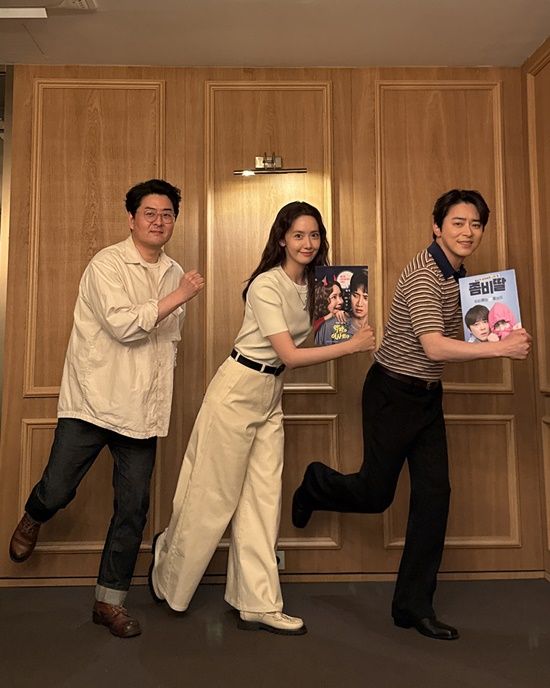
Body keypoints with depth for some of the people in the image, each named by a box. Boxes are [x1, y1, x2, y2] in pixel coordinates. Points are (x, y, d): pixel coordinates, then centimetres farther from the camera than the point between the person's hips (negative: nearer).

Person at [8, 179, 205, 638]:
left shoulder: (175, 274, 12)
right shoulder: (107, 264, -6)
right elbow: (122, 325, -20)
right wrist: (176, 298, -17)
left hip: (142, 410, 5)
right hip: (92, 401, -4)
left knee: (134, 506, 5)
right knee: (57, 490, -1)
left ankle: (110, 600, 23)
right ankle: (32, 520, 39)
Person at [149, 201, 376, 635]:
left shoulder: (310, 285, 8)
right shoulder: (267, 285, -18)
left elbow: (312, 337, 11)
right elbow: (290, 355, -21)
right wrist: (353, 345, -16)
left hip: (272, 393, 8)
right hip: (239, 389, -7)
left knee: (263, 498, 8)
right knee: (214, 496, 6)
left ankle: (258, 604, 19)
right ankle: (168, 579, 33)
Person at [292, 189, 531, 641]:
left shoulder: (458, 274, 9)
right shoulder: (423, 274, -19)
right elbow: (435, 347, -30)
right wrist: (500, 348, -29)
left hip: (428, 395, 8)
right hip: (393, 392, -8)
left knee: (435, 493, 5)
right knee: (376, 494, 3)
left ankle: (414, 604, 18)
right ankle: (316, 484, 37)